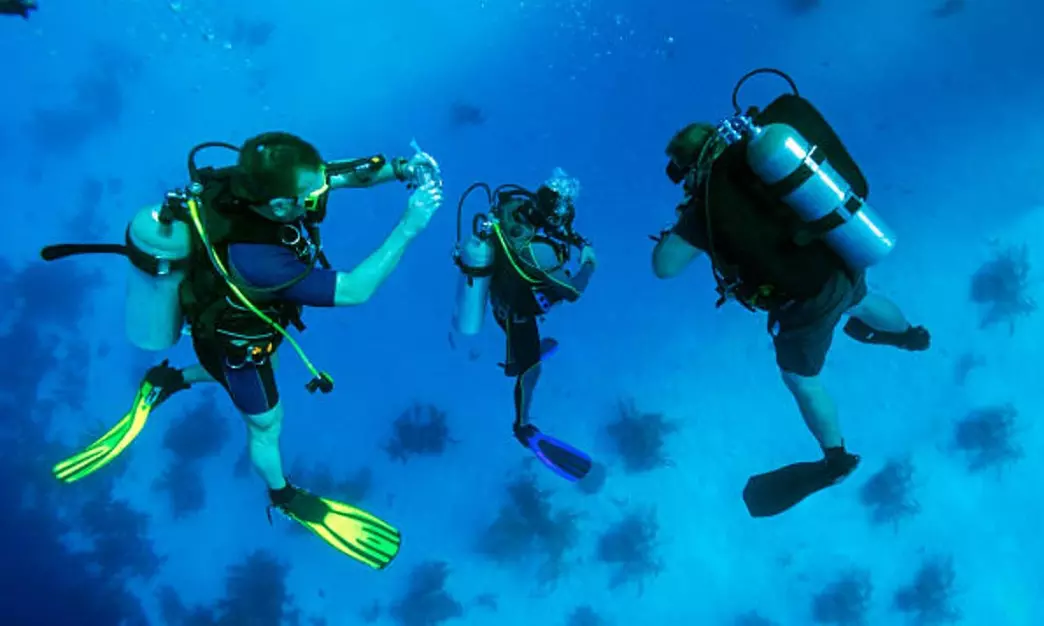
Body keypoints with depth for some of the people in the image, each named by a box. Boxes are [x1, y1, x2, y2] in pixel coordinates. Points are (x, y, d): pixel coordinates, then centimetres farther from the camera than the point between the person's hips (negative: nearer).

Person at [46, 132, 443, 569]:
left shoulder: (244, 179, -29)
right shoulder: (255, 259, -48)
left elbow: (344, 173, -17)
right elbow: (354, 290, -41)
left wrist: (401, 169, -33)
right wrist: (409, 226, -42)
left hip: (233, 313, 6)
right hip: (235, 343, -6)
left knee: (255, 368, 37)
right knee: (266, 426, 22)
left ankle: (166, 381, 49)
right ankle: (284, 497, 50)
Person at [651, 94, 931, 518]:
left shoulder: (710, 201, -22)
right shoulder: (766, 141, -6)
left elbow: (664, 267, -20)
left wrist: (685, 226, -1)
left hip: (810, 302, -6)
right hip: (846, 263, 6)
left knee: (800, 376, 22)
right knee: (857, 302, 41)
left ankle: (835, 456, 43)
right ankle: (908, 334, 73)